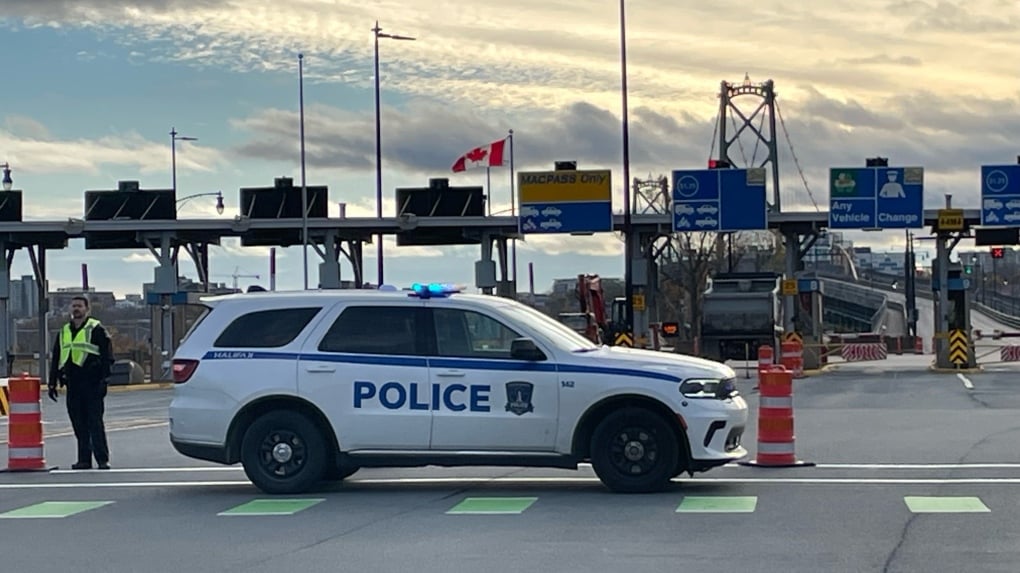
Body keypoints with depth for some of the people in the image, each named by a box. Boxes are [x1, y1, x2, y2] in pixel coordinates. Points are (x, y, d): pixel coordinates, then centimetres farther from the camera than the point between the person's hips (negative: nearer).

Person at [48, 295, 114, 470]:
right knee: (79, 424, 6)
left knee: (95, 422, -8)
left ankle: (103, 459, -8)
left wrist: (103, 379, -14)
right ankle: (84, 459, 11)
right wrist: (52, 382, 18)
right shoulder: (64, 332, 18)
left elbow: (107, 355, -5)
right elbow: (56, 359, 23)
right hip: (73, 385, 6)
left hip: (92, 384, -6)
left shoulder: (96, 329, 0)